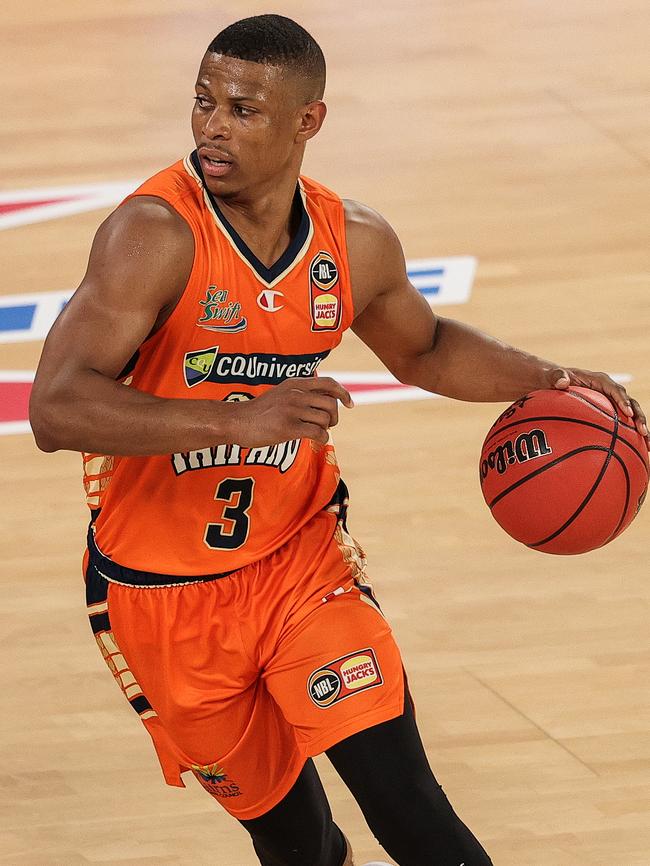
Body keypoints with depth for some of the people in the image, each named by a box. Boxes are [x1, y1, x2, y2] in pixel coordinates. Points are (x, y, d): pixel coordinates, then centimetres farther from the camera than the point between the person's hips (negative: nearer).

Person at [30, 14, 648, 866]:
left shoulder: (357, 243, -5)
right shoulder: (157, 233, -23)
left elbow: (423, 349, 18)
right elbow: (55, 409, -33)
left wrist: (545, 379, 0)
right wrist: (240, 420, -42)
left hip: (301, 556, 3)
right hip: (164, 595, -3)